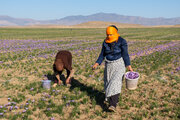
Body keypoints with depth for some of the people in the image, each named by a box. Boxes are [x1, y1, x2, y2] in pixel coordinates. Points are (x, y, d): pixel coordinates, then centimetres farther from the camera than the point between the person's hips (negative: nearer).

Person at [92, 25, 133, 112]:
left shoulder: (121, 41, -10)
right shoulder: (105, 42, 3)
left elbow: (125, 54, -9)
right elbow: (102, 54, 7)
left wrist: (129, 66, -14)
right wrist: (97, 63, -6)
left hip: (119, 64, -5)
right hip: (108, 65, 5)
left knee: (116, 82, -17)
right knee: (108, 82, 11)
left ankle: (113, 105, -24)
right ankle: (108, 98, 33)